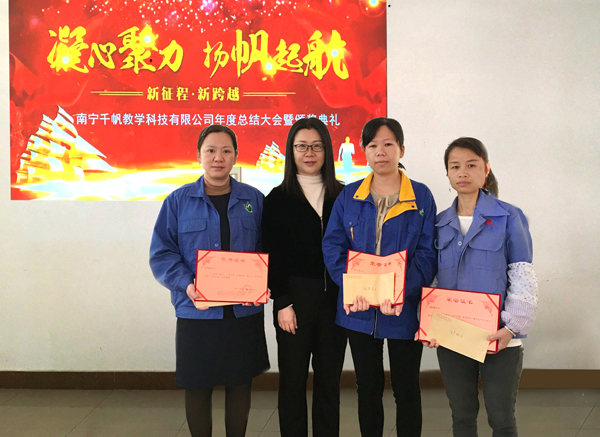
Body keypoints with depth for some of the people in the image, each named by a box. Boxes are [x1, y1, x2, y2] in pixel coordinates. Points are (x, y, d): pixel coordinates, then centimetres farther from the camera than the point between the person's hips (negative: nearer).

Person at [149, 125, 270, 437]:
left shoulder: (254, 200, 5)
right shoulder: (179, 201, 0)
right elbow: (161, 254, -1)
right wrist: (186, 285, -17)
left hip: (244, 313, 2)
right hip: (196, 312, -1)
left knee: (240, 383, 12)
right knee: (197, 387, 7)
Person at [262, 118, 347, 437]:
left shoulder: (342, 196, 7)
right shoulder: (279, 198, 1)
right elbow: (272, 255, -2)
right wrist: (282, 303, -9)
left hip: (335, 297, 2)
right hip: (295, 297, -2)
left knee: (329, 379, 9)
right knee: (293, 378, 5)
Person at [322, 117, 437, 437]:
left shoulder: (421, 197, -2)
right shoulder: (349, 197, 4)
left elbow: (427, 254, -7)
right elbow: (333, 246, -2)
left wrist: (400, 291, -22)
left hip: (404, 310, -2)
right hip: (359, 309, 2)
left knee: (406, 389, 10)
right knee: (368, 387, 14)